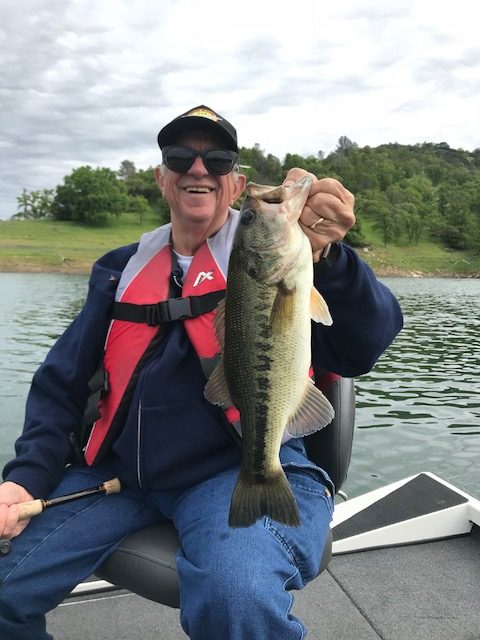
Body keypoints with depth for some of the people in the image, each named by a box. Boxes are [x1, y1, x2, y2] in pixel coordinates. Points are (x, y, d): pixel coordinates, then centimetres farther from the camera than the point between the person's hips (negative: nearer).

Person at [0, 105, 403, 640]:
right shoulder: (122, 269, 12)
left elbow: (358, 351, -15)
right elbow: (61, 383, 13)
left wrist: (326, 258, -34)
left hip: (243, 469, -4)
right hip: (116, 471, 5)